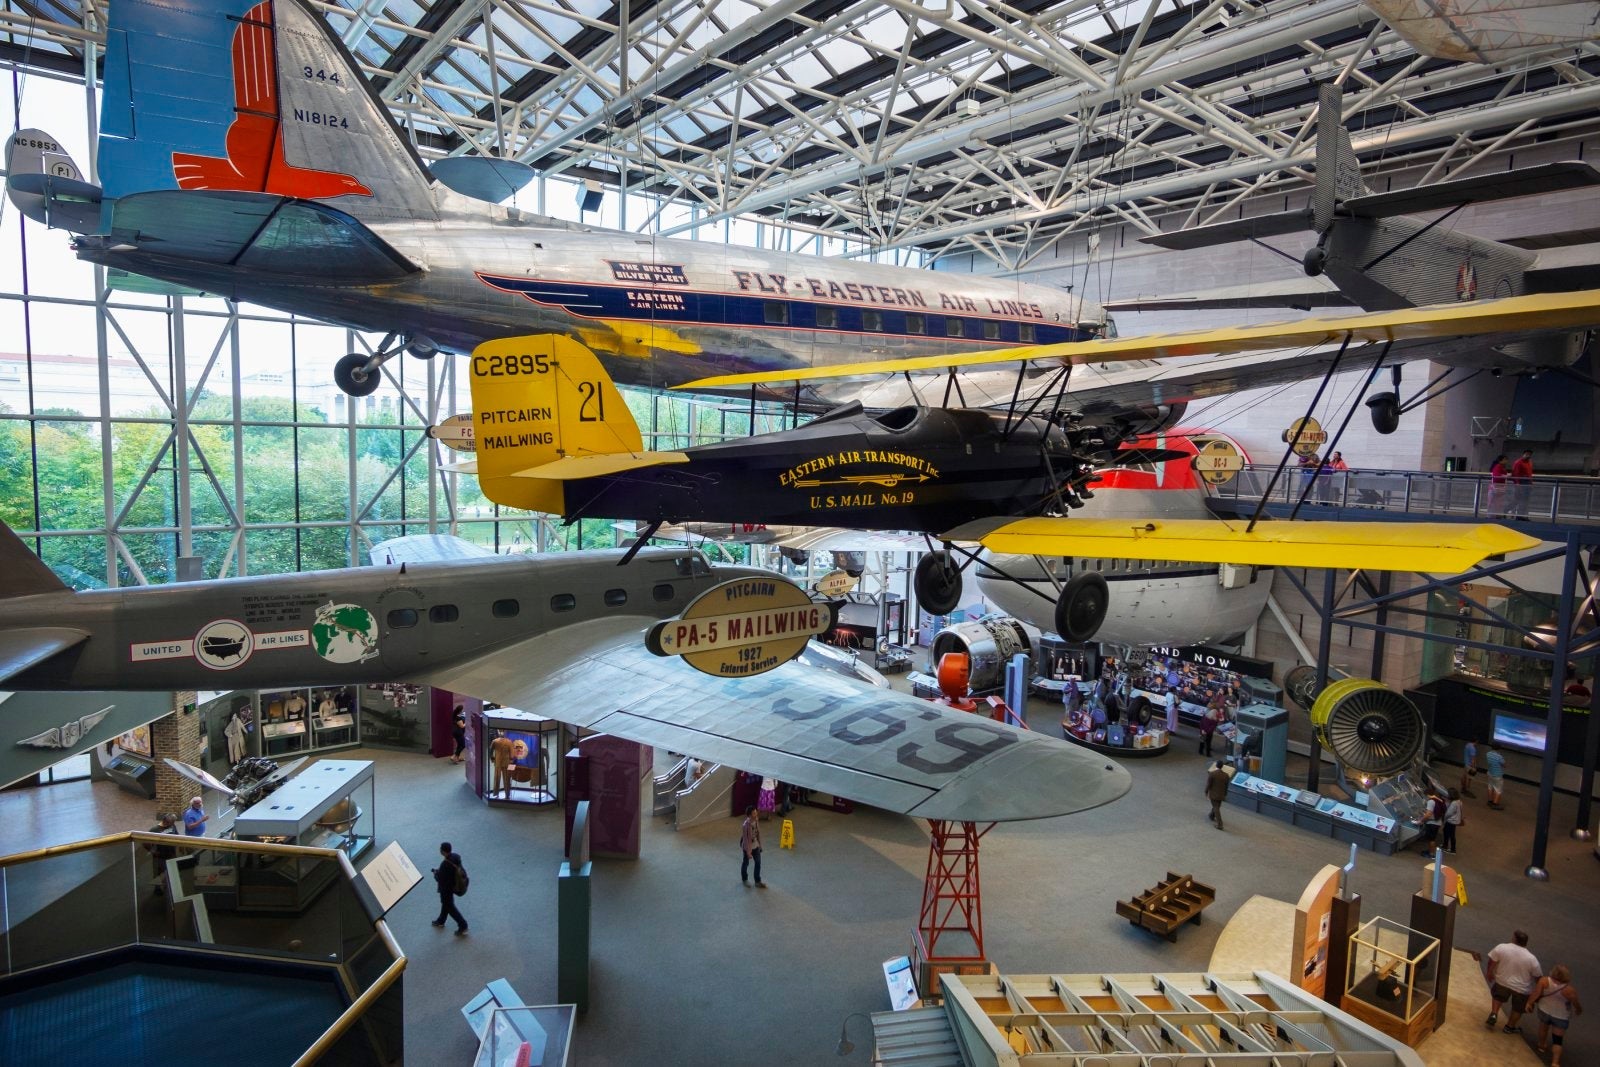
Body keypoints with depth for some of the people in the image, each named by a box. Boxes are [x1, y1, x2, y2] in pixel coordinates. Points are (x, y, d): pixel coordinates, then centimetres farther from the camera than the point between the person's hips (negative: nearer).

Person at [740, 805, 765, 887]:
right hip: (748, 847, -6)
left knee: (758, 863, 14)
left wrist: (760, 845, 13)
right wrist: (748, 852, -20)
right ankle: (744, 879, 40)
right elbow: (746, 839, -25)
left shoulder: (756, 820, -10)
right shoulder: (746, 825, -32)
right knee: (746, 863, 17)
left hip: (756, 845, 6)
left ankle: (758, 881, 31)